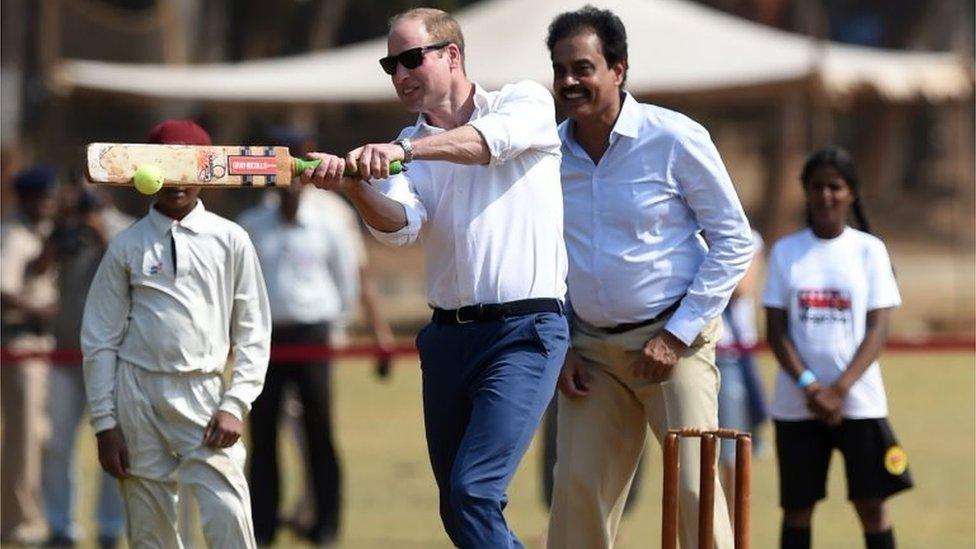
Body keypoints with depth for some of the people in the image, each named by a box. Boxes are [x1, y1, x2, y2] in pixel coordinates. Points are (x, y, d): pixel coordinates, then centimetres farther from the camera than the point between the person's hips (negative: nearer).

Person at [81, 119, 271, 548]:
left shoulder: (230, 241, 6)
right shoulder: (127, 246, 6)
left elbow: (254, 333, 6)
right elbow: (99, 339, 7)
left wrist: (235, 405, -5)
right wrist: (104, 423, 2)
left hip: (204, 393, -1)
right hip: (138, 394, 1)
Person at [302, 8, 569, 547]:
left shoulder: (526, 102, 2)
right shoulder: (404, 149, 12)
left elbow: (496, 139, -22)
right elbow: (400, 223, -7)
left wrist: (405, 149, -36)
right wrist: (353, 185, -29)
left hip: (524, 330, -6)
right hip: (448, 335, 6)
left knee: (474, 491, -19)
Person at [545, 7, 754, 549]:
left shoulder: (676, 140, -9)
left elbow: (734, 241, -5)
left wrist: (677, 335, -11)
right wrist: (560, 346, 7)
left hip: (672, 338, -4)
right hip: (591, 349, 4)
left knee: (692, 488, -11)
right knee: (577, 490, -2)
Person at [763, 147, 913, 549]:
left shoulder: (869, 250, 3)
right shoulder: (786, 252, 5)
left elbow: (877, 330, -3)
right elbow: (776, 330, 1)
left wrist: (840, 389, -14)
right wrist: (808, 385, -13)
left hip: (859, 400, -1)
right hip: (796, 405, 1)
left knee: (871, 502, -2)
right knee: (797, 505, 4)